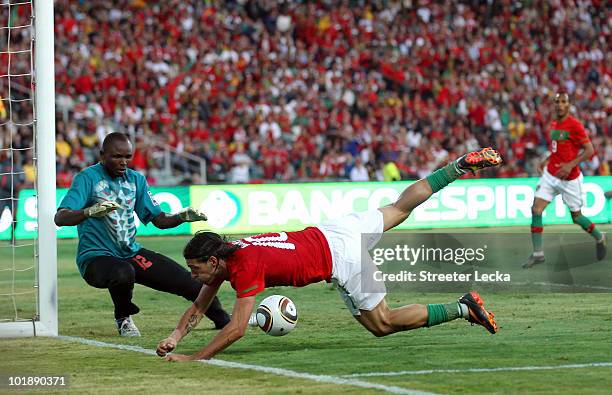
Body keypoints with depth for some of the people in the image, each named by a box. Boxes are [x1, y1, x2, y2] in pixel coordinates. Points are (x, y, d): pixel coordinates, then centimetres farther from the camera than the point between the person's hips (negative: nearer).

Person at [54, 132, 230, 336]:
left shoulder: (136, 179, 10)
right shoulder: (88, 178, -10)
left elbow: (159, 219, 11)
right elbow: (60, 218, -23)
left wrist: (182, 217, -10)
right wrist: (90, 211, -42)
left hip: (132, 253, 6)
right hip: (96, 257, -6)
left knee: (189, 281, -4)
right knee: (123, 273, -39)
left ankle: (224, 322, 23)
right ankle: (123, 319, -6)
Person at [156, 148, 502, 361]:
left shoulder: (244, 268, -24)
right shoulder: (223, 254, -1)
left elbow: (236, 330, -27)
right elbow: (198, 308, 9)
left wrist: (193, 358, -26)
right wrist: (174, 337, -5)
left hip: (341, 258, -8)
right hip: (332, 232, 8)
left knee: (382, 324, 2)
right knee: (400, 208, 23)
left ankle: (464, 308, 2)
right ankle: (461, 166, 28)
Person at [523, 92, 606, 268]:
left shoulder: (575, 125, -15)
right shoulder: (554, 124, 8)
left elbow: (589, 150, -15)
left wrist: (570, 165, -24)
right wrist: (547, 161, 11)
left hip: (569, 179, -6)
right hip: (550, 175, 6)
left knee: (576, 216, 6)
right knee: (536, 210, -7)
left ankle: (599, 237, 35)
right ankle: (537, 253, -2)